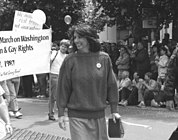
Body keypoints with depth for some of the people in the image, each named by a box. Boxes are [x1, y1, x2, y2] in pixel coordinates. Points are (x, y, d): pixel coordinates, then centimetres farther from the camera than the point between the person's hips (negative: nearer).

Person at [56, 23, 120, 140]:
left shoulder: (104, 58, 0)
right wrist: (61, 114, -3)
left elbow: (111, 85, 6)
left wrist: (114, 111, 6)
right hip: (77, 116, -2)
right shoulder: (70, 60, -4)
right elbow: (63, 87, -1)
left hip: (99, 115, 2)